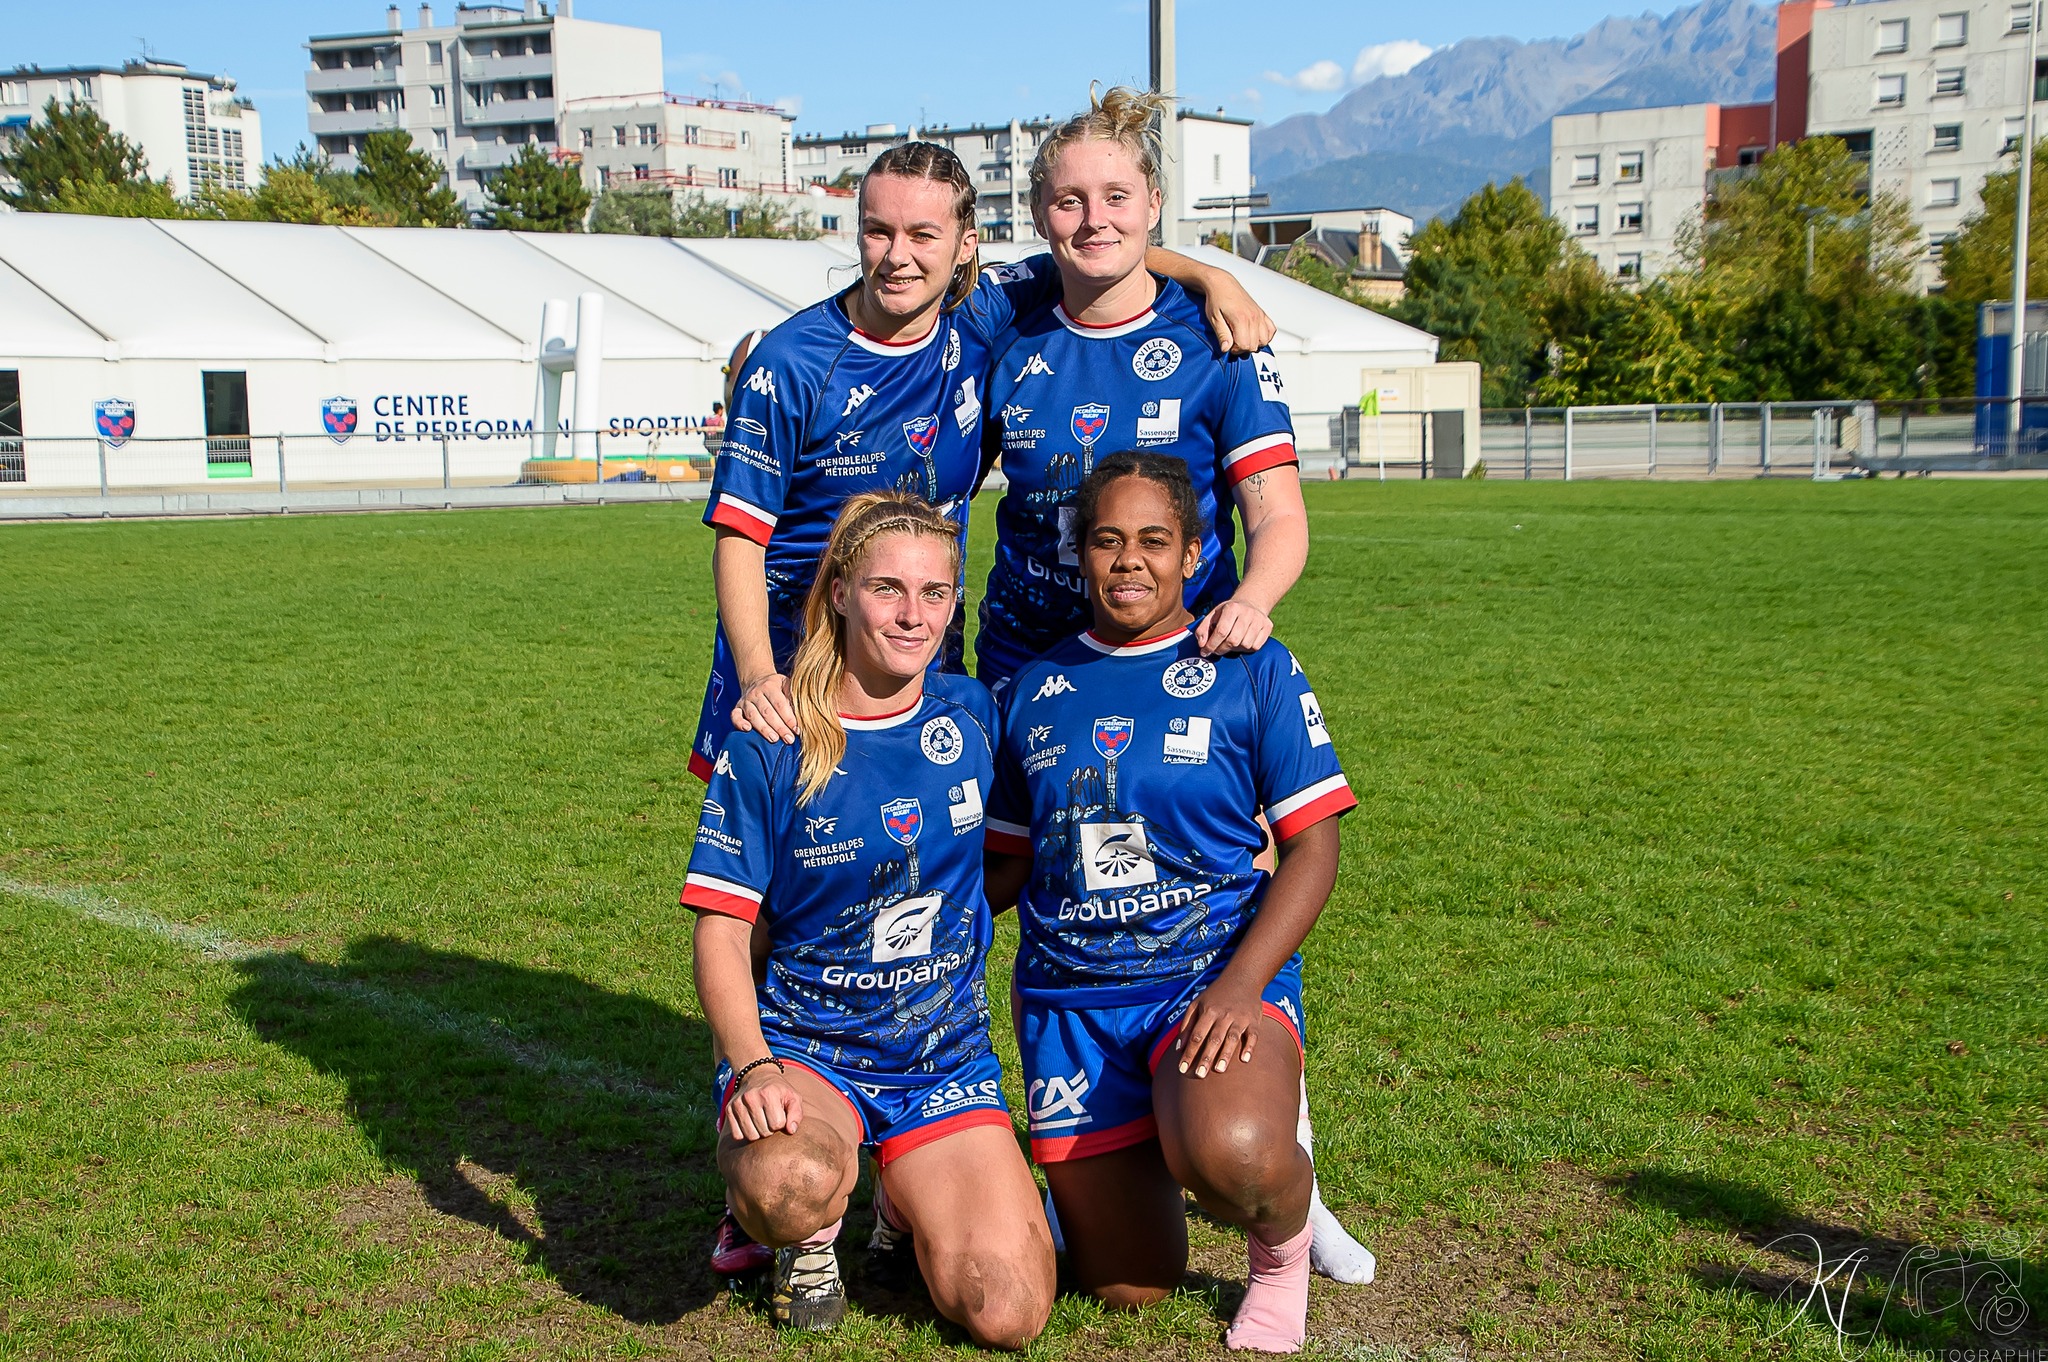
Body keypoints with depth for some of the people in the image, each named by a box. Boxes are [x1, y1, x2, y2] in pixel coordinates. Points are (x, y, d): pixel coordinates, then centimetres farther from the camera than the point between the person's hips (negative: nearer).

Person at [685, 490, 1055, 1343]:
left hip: (945, 1057, 3)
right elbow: (721, 931, -9)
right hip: (803, 1046, -2)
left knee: (1008, 1316, -13)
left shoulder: (971, 716, 0)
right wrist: (753, 1069, -26)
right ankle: (811, 1237, 1)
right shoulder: (770, 745, -9)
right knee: (787, 1186, -37)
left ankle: (909, 1202, 19)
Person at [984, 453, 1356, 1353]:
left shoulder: (1253, 670, 1)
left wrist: (1240, 984, -17)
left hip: (1218, 976, -3)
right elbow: (1005, 865, 17)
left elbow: (1312, 846, -4)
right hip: (1070, 1000, 3)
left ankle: (1282, 1244, 2)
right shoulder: (1034, 691, 10)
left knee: (1233, 1157, -36)